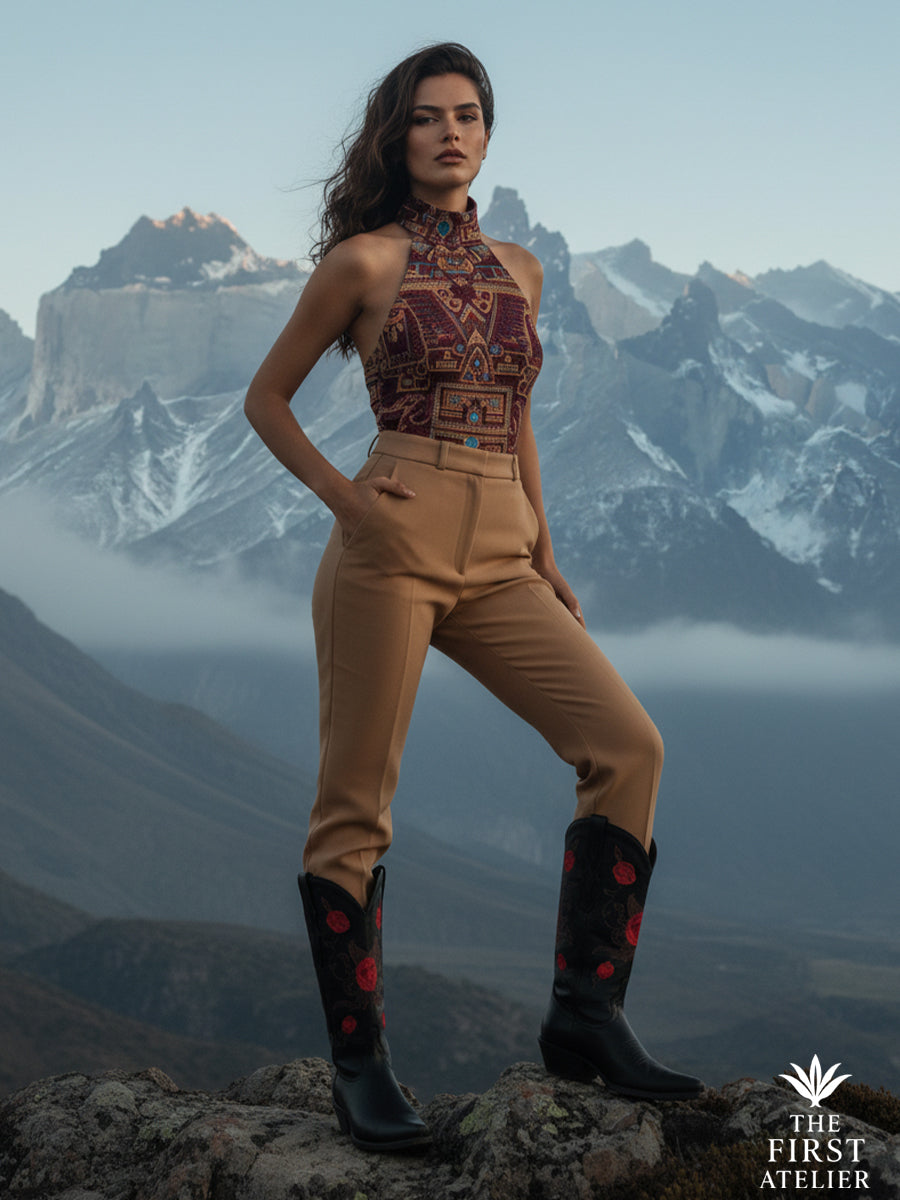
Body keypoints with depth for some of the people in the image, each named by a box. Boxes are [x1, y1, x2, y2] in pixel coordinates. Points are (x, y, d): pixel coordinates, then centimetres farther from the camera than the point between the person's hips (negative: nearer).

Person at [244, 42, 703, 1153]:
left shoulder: (518, 269, 16)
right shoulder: (364, 260, 2)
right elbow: (266, 398, 8)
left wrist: (546, 559, 19)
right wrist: (339, 489, -7)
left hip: (500, 558, 5)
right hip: (394, 545, -4)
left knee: (627, 745, -9)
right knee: (355, 805, -3)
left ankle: (584, 1015, -2)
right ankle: (359, 1062, 8)